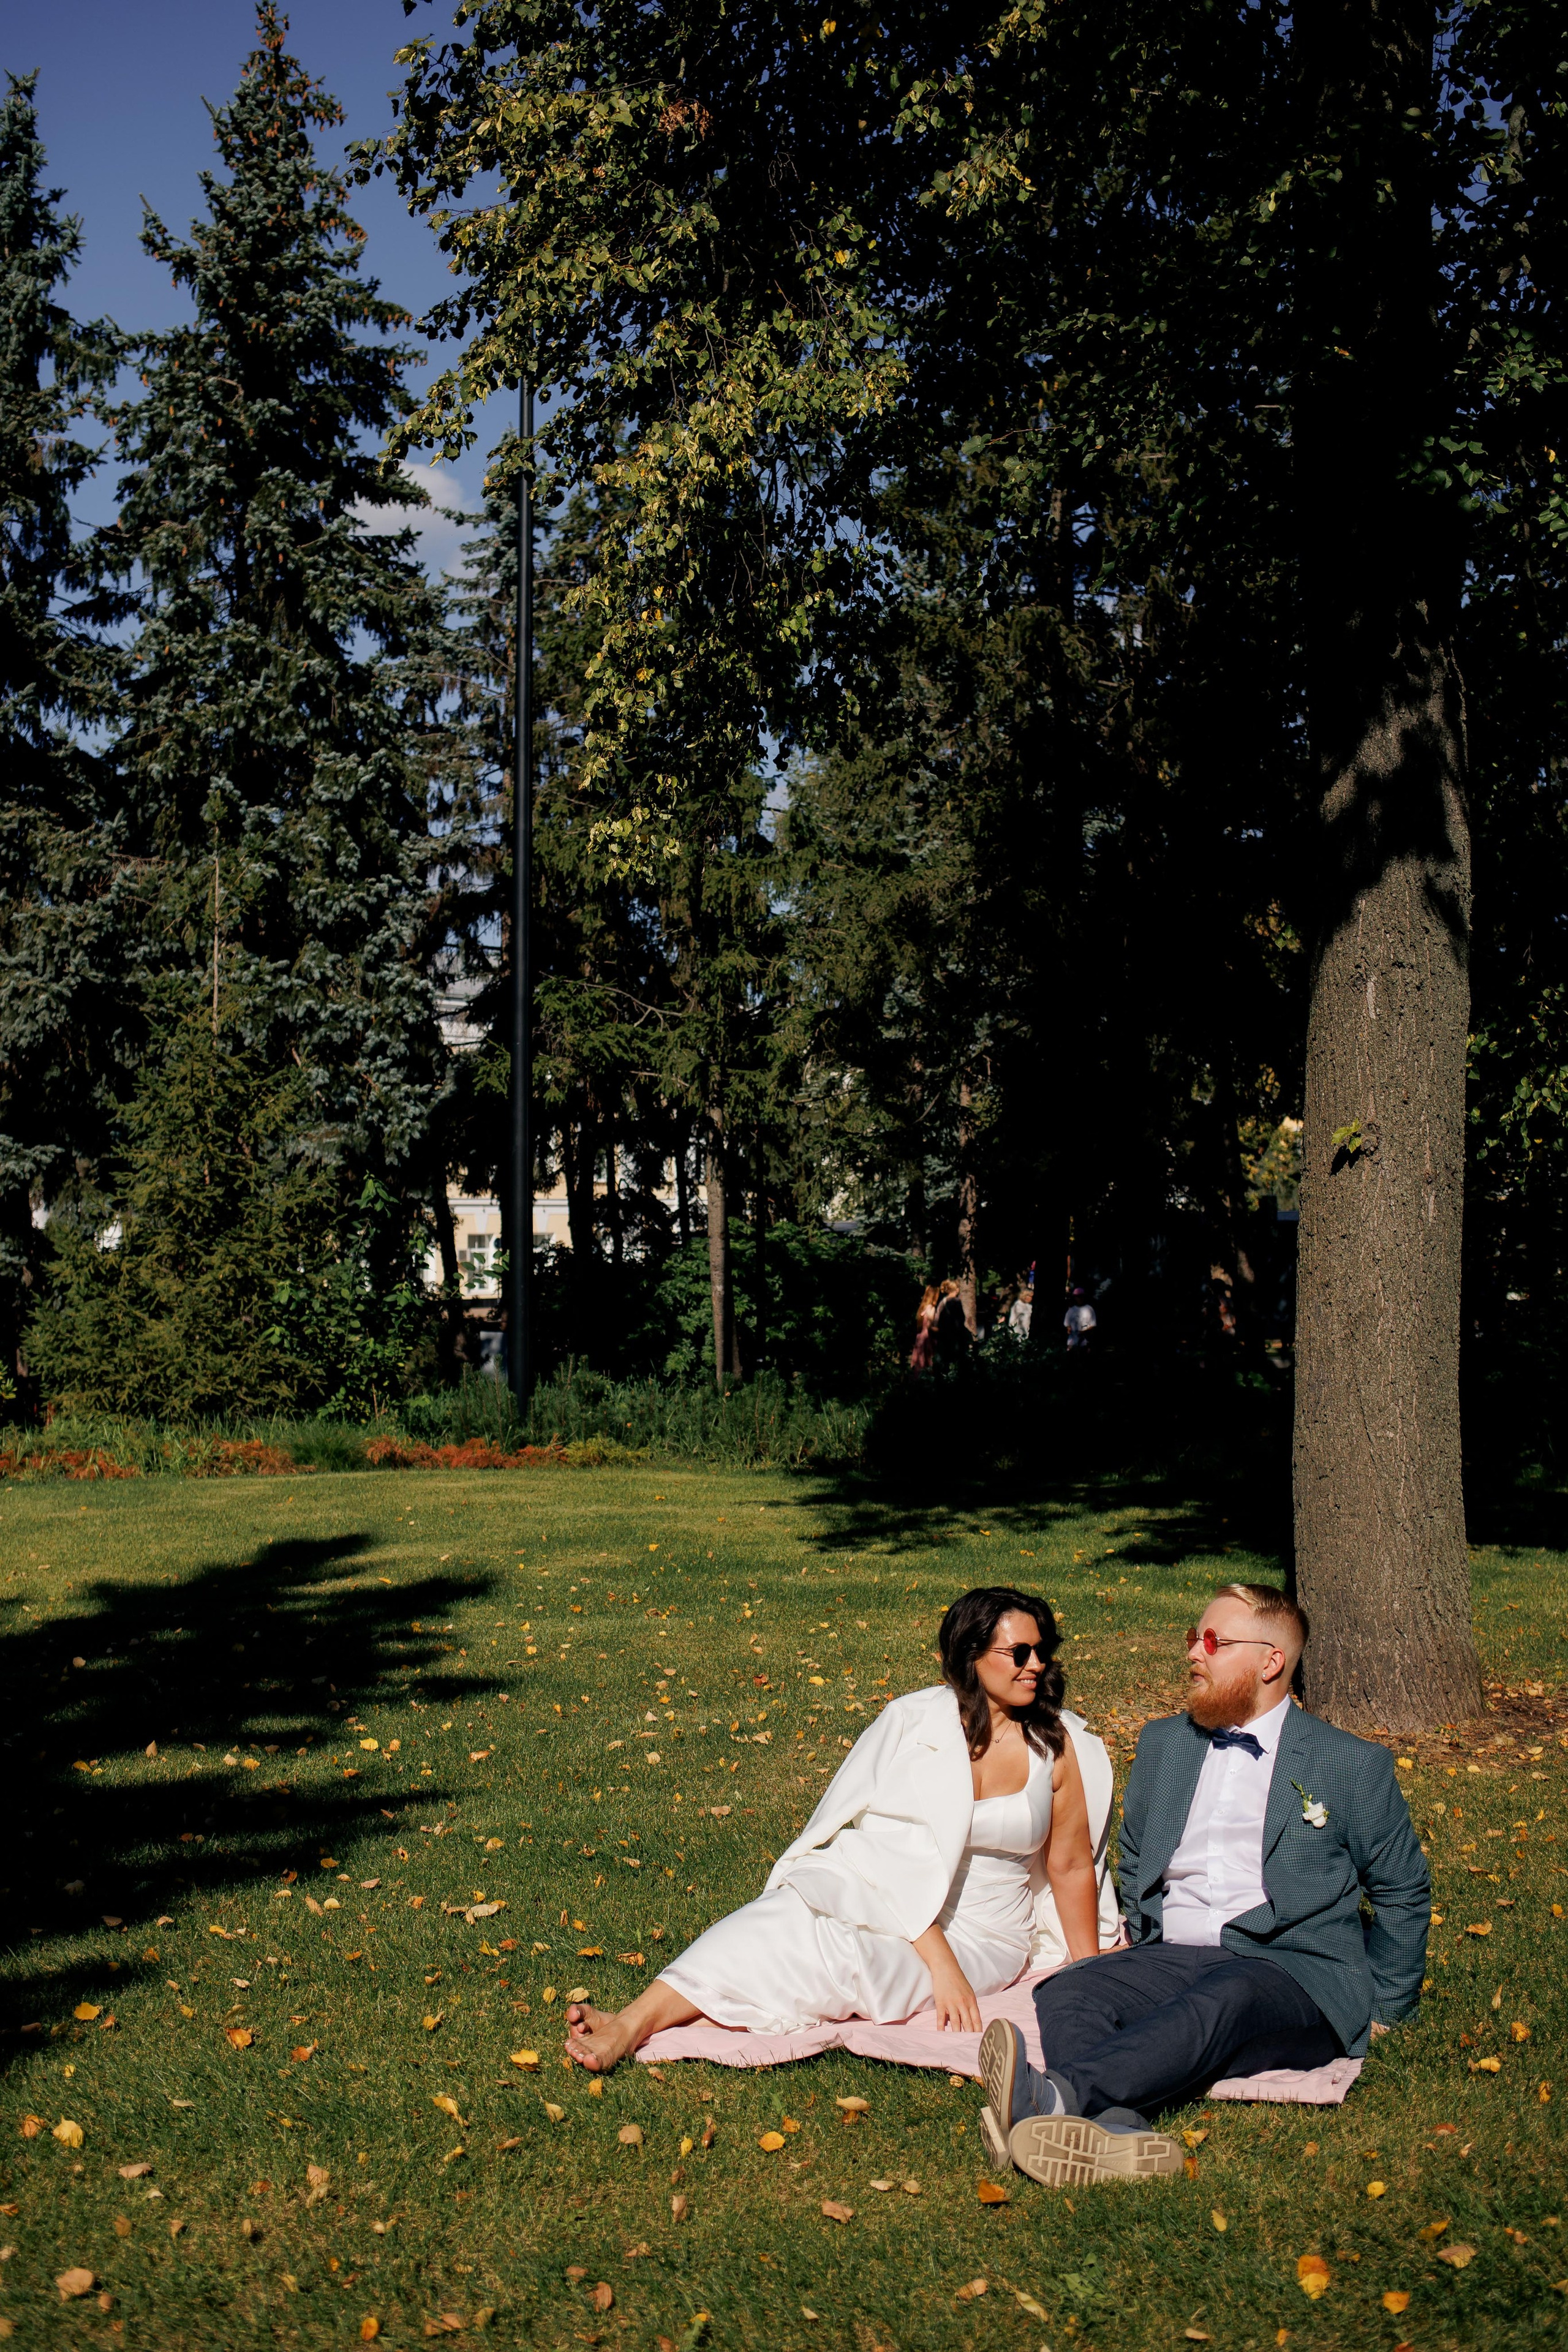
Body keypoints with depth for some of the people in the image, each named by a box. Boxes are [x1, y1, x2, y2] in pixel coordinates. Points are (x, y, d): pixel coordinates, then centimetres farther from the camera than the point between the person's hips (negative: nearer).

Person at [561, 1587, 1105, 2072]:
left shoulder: (1054, 1743, 2)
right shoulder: (913, 1721, -3)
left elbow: (1072, 1866, 10)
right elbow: (896, 1842, -12)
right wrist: (939, 1960, -23)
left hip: (977, 1936, 0)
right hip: (880, 1889, 0)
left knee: (838, 1952, -31)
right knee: (786, 1916, -34)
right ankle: (634, 2022, -43)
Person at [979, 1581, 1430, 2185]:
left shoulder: (1353, 1765, 7)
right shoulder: (1162, 1743, 19)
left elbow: (1403, 1892, 16)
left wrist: (1382, 2009, 14)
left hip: (1297, 1976, -4)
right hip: (1172, 1959, 4)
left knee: (1224, 2000, -39)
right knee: (1062, 1994, -27)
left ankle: (1055, 2094, -60)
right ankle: (1116, 2131, -55)